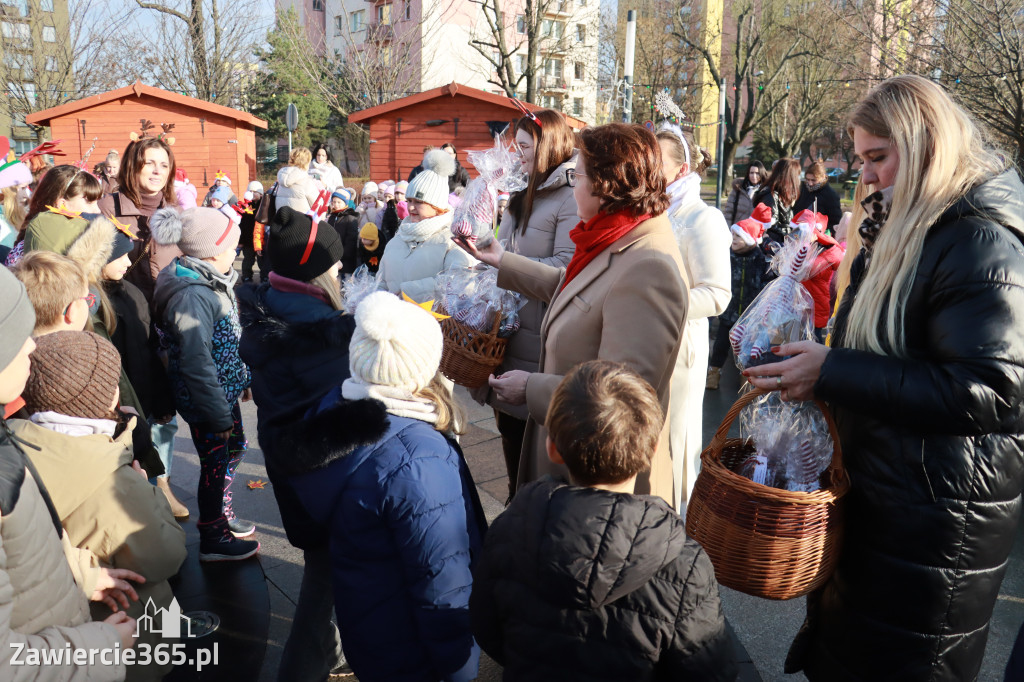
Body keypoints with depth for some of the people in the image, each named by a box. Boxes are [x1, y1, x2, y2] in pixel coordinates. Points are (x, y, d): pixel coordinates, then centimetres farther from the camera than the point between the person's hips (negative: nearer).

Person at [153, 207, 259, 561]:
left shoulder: (214, 282, 4)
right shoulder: (192, 296, -27)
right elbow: (196, 362, -29)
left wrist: (244, 379, 18)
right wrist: (218, 414, -25)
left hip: (225, 390, 10)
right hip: (207, 399, -9)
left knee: (234, 449, 23)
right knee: (215, 463, 6)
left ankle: (220, 512, 45)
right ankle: (212, 539, 25)